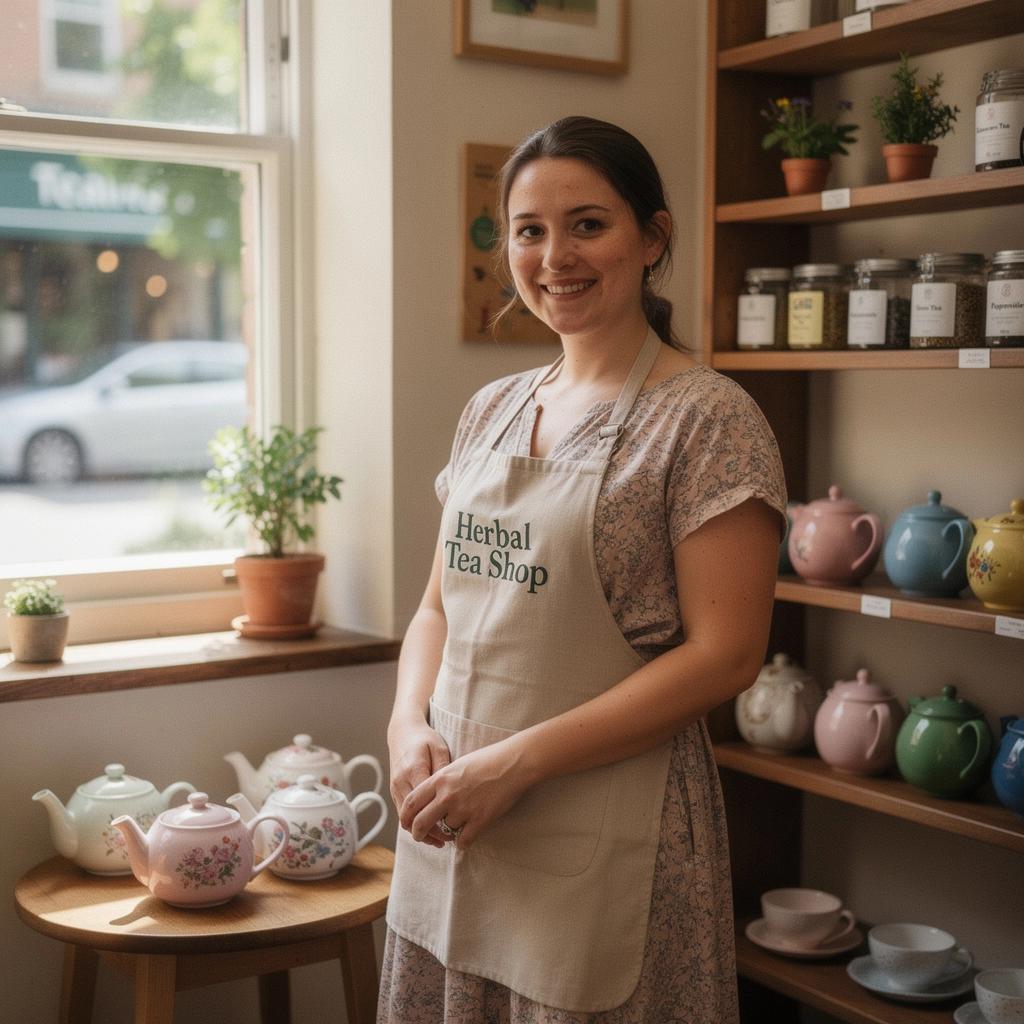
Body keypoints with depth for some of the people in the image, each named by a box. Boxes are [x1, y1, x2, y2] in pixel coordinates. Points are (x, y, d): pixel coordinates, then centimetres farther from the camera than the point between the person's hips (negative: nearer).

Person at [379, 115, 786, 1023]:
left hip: (607, 840, -6)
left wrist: (514, 761, -18)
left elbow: (724, 656, -16)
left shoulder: (708, 419, -10)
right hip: (450, 826, 6)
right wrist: (411, 728, -5)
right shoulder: (493, 410, 9)